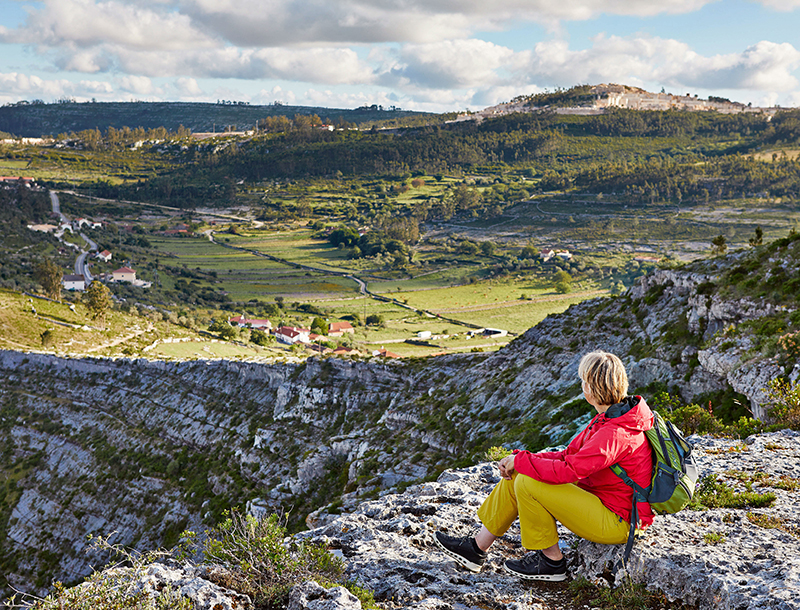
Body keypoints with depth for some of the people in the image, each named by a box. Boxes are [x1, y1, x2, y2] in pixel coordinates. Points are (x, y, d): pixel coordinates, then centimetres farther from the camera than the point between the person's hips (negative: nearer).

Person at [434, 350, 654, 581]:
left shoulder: (615, 434, -27)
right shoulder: (609, 417, 5)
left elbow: (565, 471, -32)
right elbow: (570, 455, 7)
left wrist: (520, 460, -16)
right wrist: (518, 460, -4)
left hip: (614, 522, -10)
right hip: (598, 499, 10)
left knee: (527, 483, -20)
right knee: (515, 475, 1)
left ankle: (551, 562, -3)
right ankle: (477, 548, 9)